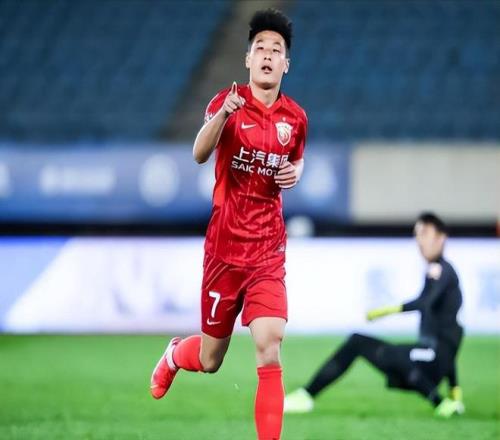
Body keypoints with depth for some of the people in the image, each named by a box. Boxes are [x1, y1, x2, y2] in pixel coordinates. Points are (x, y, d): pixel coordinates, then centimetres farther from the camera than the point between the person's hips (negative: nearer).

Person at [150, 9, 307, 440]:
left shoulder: (295, 117, 3)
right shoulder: (228, 101, -8)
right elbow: (199, 154, -27)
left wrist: (295, 173, 0)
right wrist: (223, 114, -45)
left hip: (268, 252, 2)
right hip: (224, 247, -1)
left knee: (269, 348, -18)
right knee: (210, 360, 12)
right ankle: (175, 354, 49)